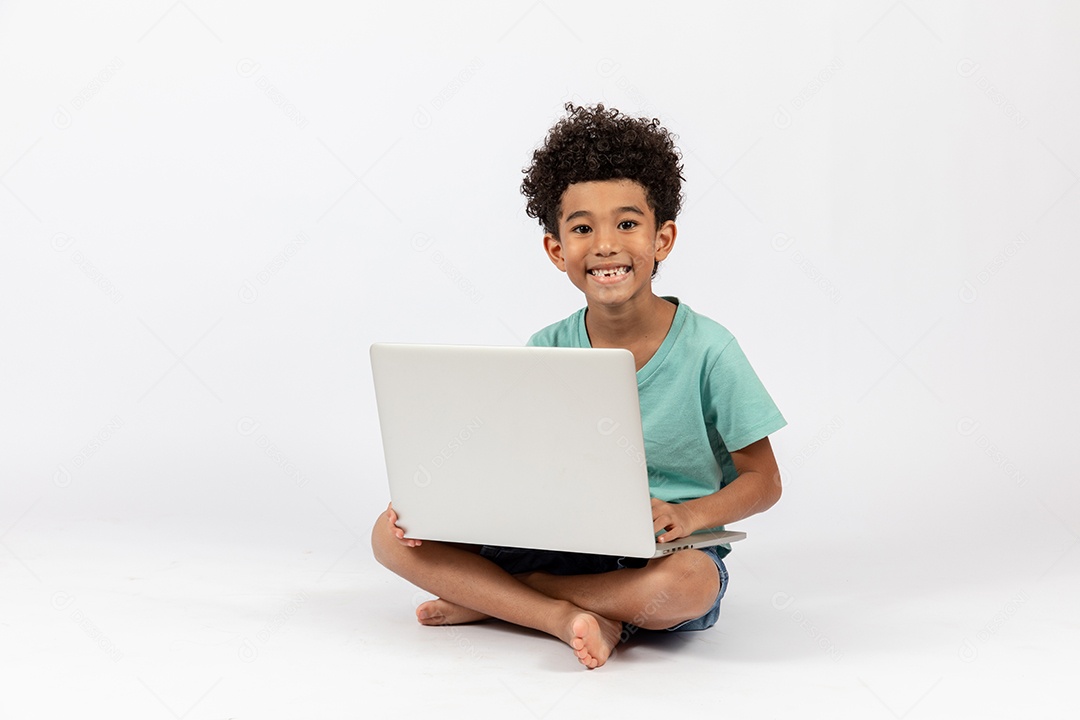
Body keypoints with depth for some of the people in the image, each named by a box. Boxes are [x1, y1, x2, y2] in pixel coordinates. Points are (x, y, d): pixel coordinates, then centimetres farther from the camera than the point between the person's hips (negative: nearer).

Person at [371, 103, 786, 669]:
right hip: (558, 545, 3)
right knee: (394, 534, -12)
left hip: (663, 554, -3)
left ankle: (490, 598, -19)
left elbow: (763, 481, -5)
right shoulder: (545, 352, 0)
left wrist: (688, 516, -25)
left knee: (690, 582, -41)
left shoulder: (707, 350, -9)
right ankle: (568, 615, -24)